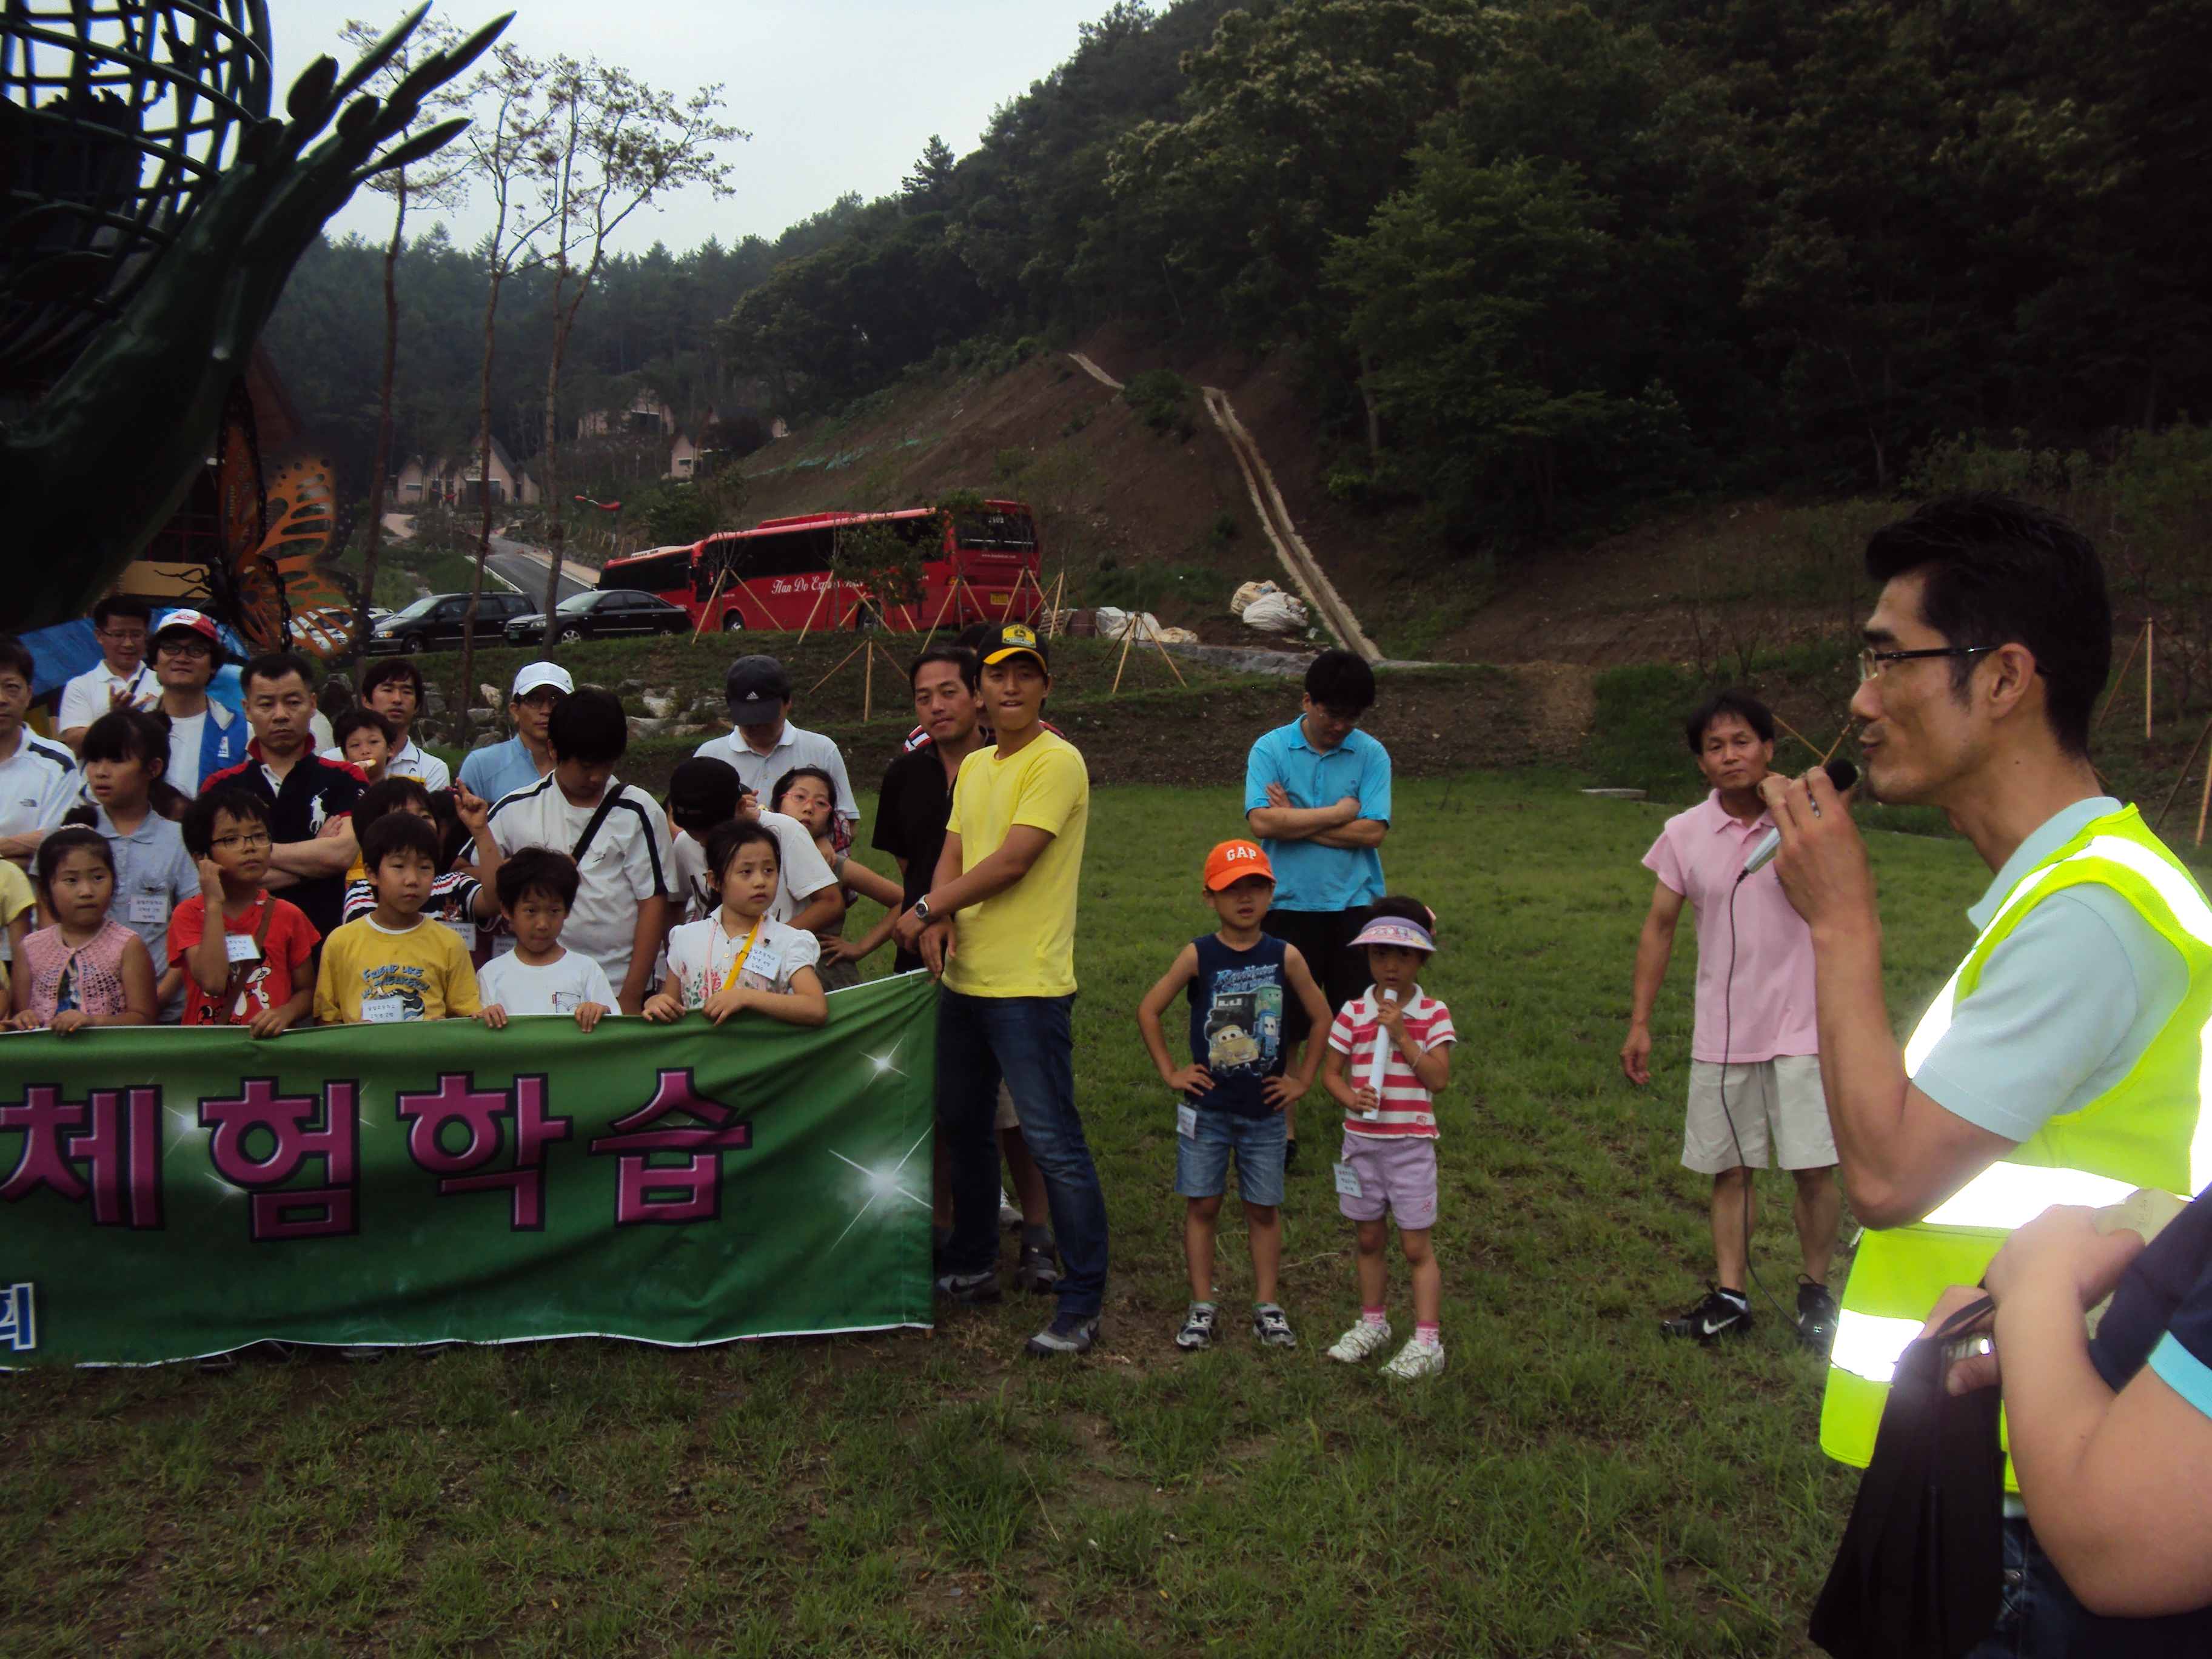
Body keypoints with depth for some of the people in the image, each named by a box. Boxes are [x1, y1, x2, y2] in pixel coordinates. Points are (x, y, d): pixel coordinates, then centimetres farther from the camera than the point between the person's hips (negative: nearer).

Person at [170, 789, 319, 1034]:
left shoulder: (287, 915, 7)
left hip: (271, 1043, 3)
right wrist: (214, 905, -9)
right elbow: (213, 982, -12)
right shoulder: (188, 915, 5)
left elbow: (307, 991, 10)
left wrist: (285, 1013, -12)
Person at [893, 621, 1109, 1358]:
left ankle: (1082, 1306, 3)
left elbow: (1010, 862, -18)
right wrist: (941, 919, -11)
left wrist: (925, 909, -10)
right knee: (962, 1128, 19)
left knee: (1054, 1144, -6)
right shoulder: (974, 766, 15)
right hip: (963, 978, 9)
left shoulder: (1057, 762, -12)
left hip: (1028, 985, -9)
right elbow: (951, 854, 9)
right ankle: (973, 1267, 36)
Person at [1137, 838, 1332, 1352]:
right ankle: (1201, 1307, 14)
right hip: (1206, 1108, -1)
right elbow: (1148, 1010, 0)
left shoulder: (1285, 956, -3)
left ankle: (1267, 1307, 19)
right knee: (1202, 1206, 4)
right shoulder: (1198, 956, -6)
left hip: (1264, 1109, 1)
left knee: (1264, 1209, 8)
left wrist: (1302, 1079, 4)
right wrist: (1169, 1071, -1)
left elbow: (1323, 1018, 6)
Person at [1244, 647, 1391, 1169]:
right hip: (1290, 906, 0)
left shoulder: (1371, 755, 0)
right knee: (1283, 1027, 6)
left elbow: (1372, 832, -10)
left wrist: (1298, 821, -11)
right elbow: (1263, 822, -16)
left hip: (1355, 905, 1)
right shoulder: (1270, 749, -2)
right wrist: (1339, 812, -12)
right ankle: (1283, 1131, 18)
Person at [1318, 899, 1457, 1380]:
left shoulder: (1433, 1014, -4)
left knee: (1416, 1245, 0)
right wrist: (1350, 1096, -16)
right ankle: (1372, 1323, 32)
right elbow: (1330, 1071, 4)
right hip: (1361, 1140, 3)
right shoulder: (1353, 1013, 1)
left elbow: (1439, 1078, -14)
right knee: (1369, 1238, 15)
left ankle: (1427, 1341, 7)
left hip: (1411, 1144, -3)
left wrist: (1402, 1035, -20)